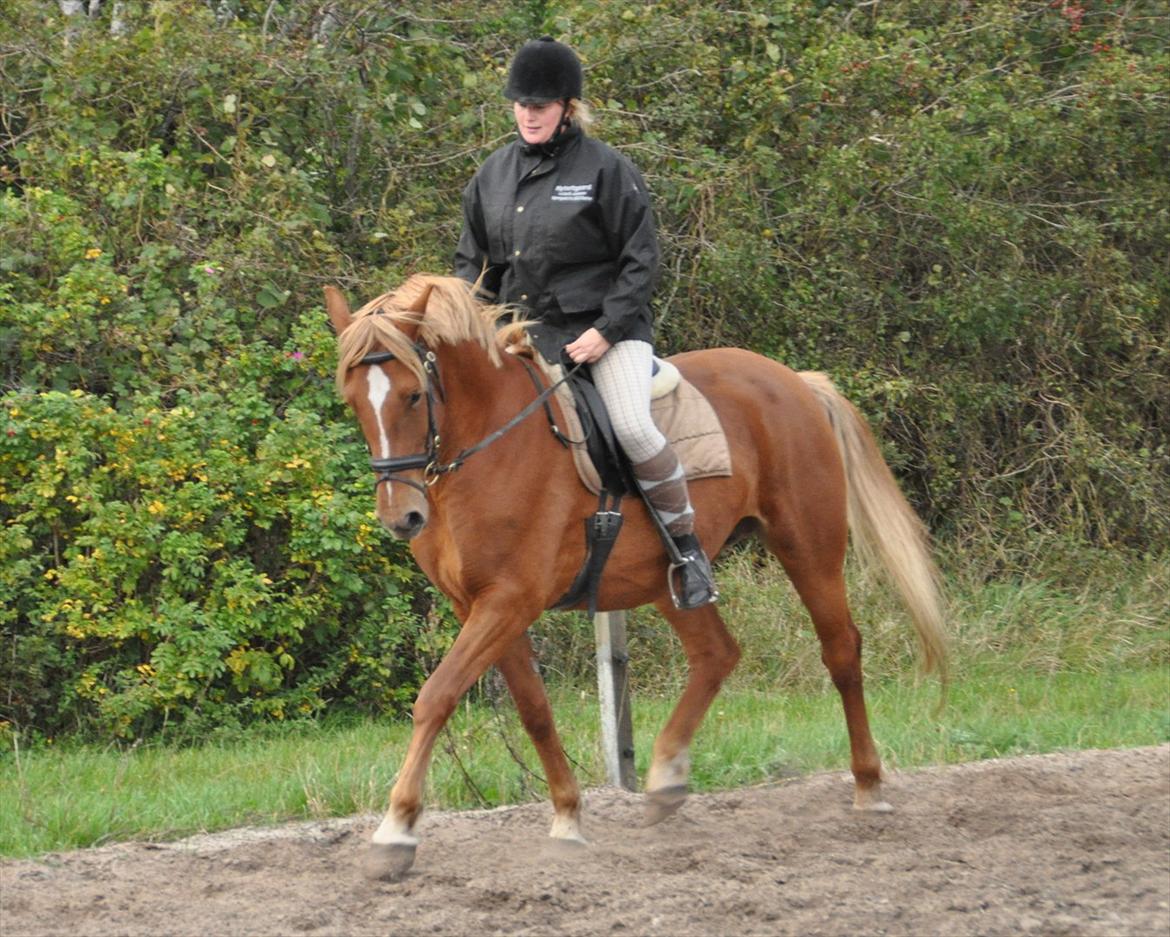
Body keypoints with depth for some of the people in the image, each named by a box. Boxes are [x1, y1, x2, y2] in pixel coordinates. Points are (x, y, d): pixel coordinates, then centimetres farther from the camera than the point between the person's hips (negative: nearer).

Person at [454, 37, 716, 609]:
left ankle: (686, 547, -12)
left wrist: (605, 330, -15)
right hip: (522, 333, 6)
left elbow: (640, 262, -5)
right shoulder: (494, 174, 10)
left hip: (604, 328, -6)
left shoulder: (605, 169, -6)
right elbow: (473, 261, 19)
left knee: (633, 426, -28)